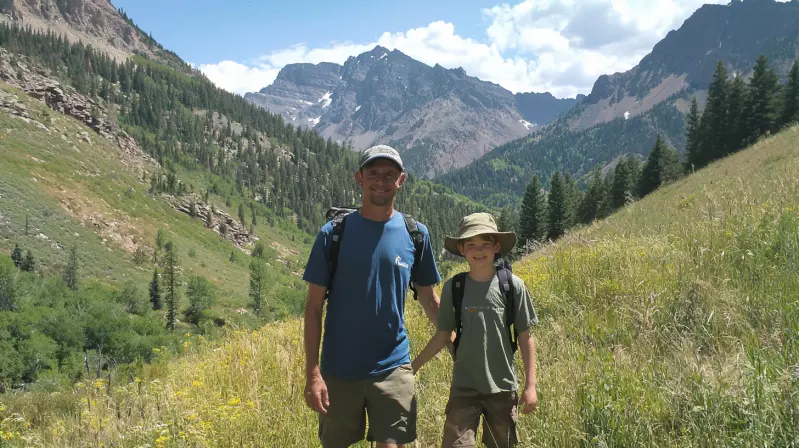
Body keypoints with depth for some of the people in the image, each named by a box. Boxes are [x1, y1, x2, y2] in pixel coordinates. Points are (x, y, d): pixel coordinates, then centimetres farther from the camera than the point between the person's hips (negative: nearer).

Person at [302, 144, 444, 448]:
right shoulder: (333, 233, -5)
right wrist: (312, 372, -9)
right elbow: (314, 307, -3)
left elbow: (428, 298, 11)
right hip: (339, 369, 0)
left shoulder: (416, 234, 0)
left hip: (393, 368, 1)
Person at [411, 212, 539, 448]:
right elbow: (443, 335, 2)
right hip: (464, 387, 0)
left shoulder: (513, 285, -9)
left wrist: (530, 385, -2)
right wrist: (412, 366, 1)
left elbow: (525, 337, -3)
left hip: (503, 387, 0)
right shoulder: (453, 287, -7)